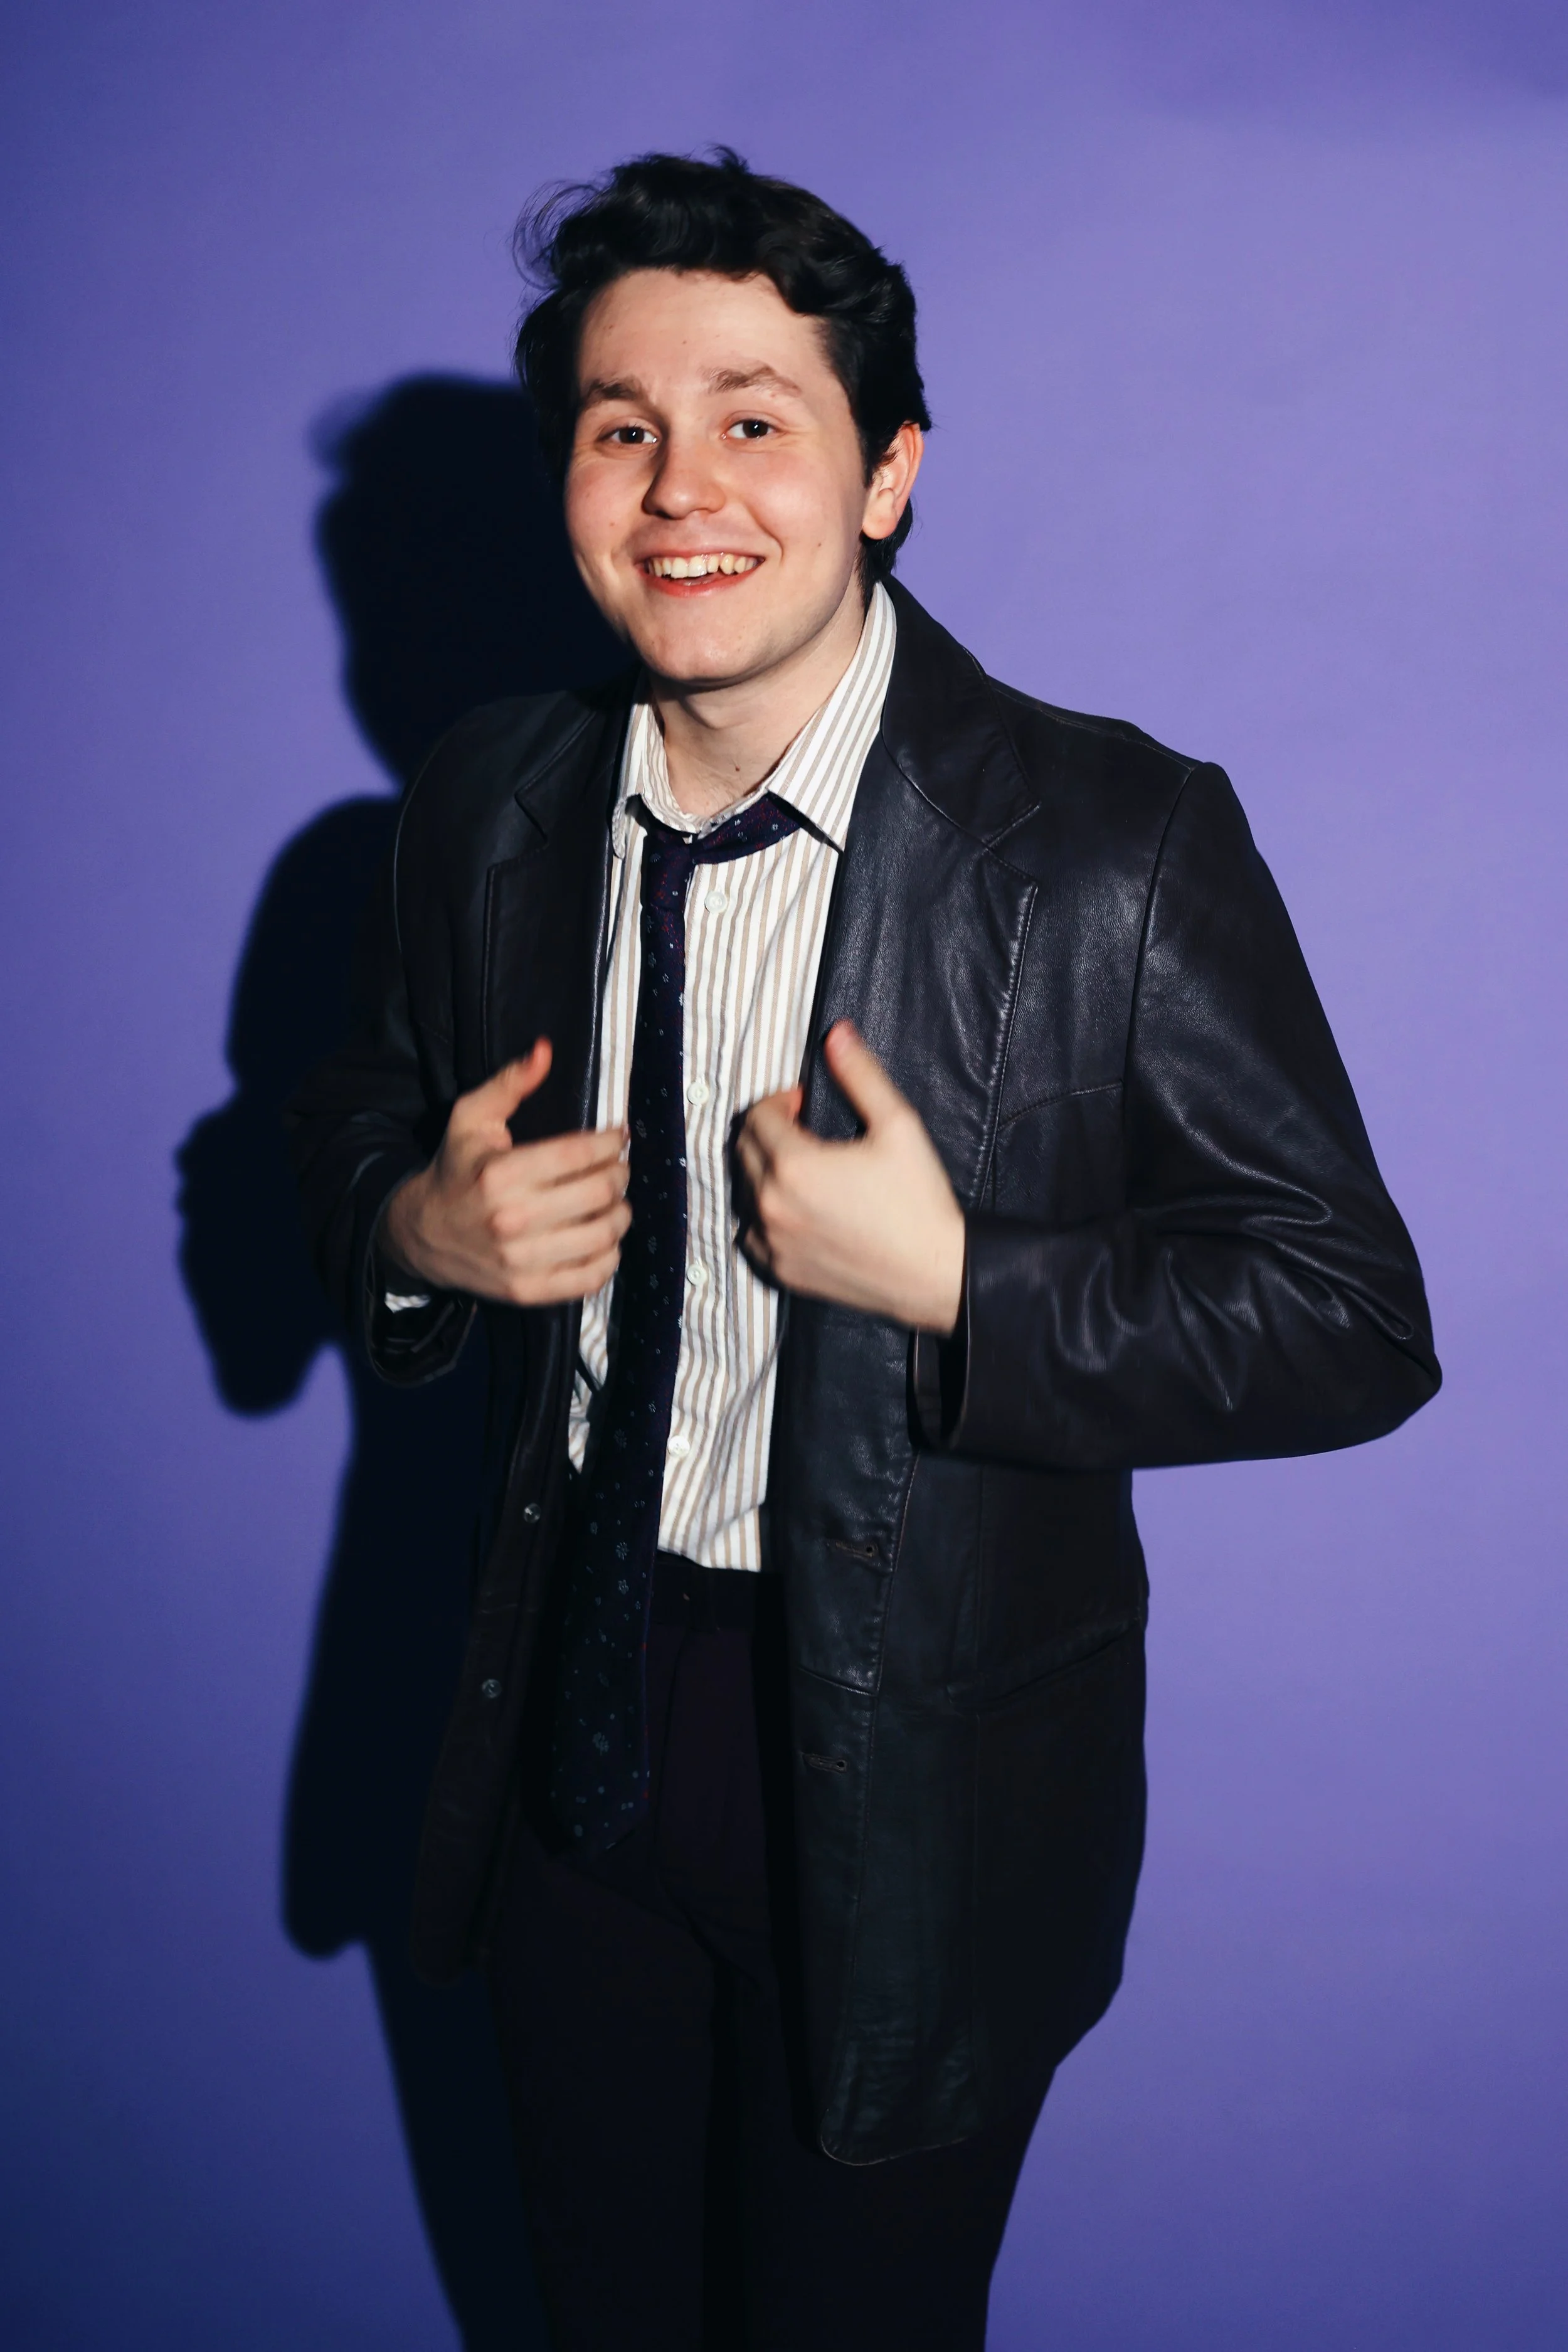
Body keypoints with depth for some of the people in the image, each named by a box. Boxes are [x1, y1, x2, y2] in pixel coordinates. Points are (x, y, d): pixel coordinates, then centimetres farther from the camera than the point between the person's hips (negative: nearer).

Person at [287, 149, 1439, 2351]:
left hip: (911, 1781, -4)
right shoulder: (491, 807, -5)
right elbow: (363, 1107, 12)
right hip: (569, 1732, 5)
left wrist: (952, 1281, -28)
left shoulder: (1120, 846, -20)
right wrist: (419, 1227, -11)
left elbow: (1356, 1318, -16)